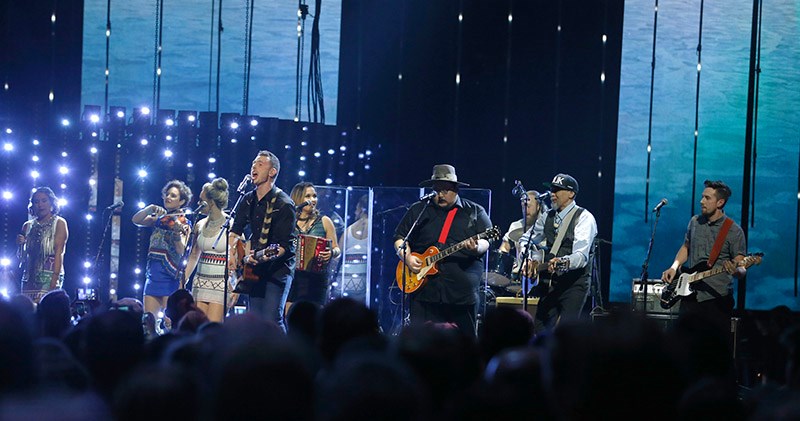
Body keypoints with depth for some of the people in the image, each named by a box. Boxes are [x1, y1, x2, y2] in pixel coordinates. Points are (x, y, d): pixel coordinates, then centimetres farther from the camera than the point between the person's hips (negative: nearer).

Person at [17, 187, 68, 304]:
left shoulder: (59, 223, 2)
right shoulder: (28, 226, 16)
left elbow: (59, 253, -9)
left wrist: (54, 281, -18)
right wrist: (20, 245, -2)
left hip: (49, 277, -5)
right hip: (29, 278, 5)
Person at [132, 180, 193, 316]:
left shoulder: (183, 224, -1)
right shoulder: (158, 220, 14)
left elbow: (181, 251, -15)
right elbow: (136, 220, 2)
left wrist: (177, 232, -33)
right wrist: (151, 209, -12)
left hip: (171, 276, -5)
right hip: (153, 273, 5)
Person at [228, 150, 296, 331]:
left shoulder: (283, 204, -13)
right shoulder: (248, 200, 10)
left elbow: (287, 244, -16)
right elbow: (235, 231, 22)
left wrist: (269, 256, -32)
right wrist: (231, 255, 8)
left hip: (278, 269, -7)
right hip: (255, 270, 7)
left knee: (271, 321, -18)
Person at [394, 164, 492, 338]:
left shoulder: (475, 212, 9)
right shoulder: (418, 210, 13)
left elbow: (486, 242, 3)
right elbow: (399, 237, 14)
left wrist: (476, 247, -20)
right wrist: (407, 257, -4)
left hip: (462, 291, -1)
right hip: (424, 289, 1)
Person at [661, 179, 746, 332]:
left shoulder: (734, 231, -6)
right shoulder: (695, 222, 8)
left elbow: (742, 270, -6)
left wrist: (736, 269, -29)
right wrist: (674, 268, 6)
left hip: (718, 298, -4)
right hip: (691, 295, 4)